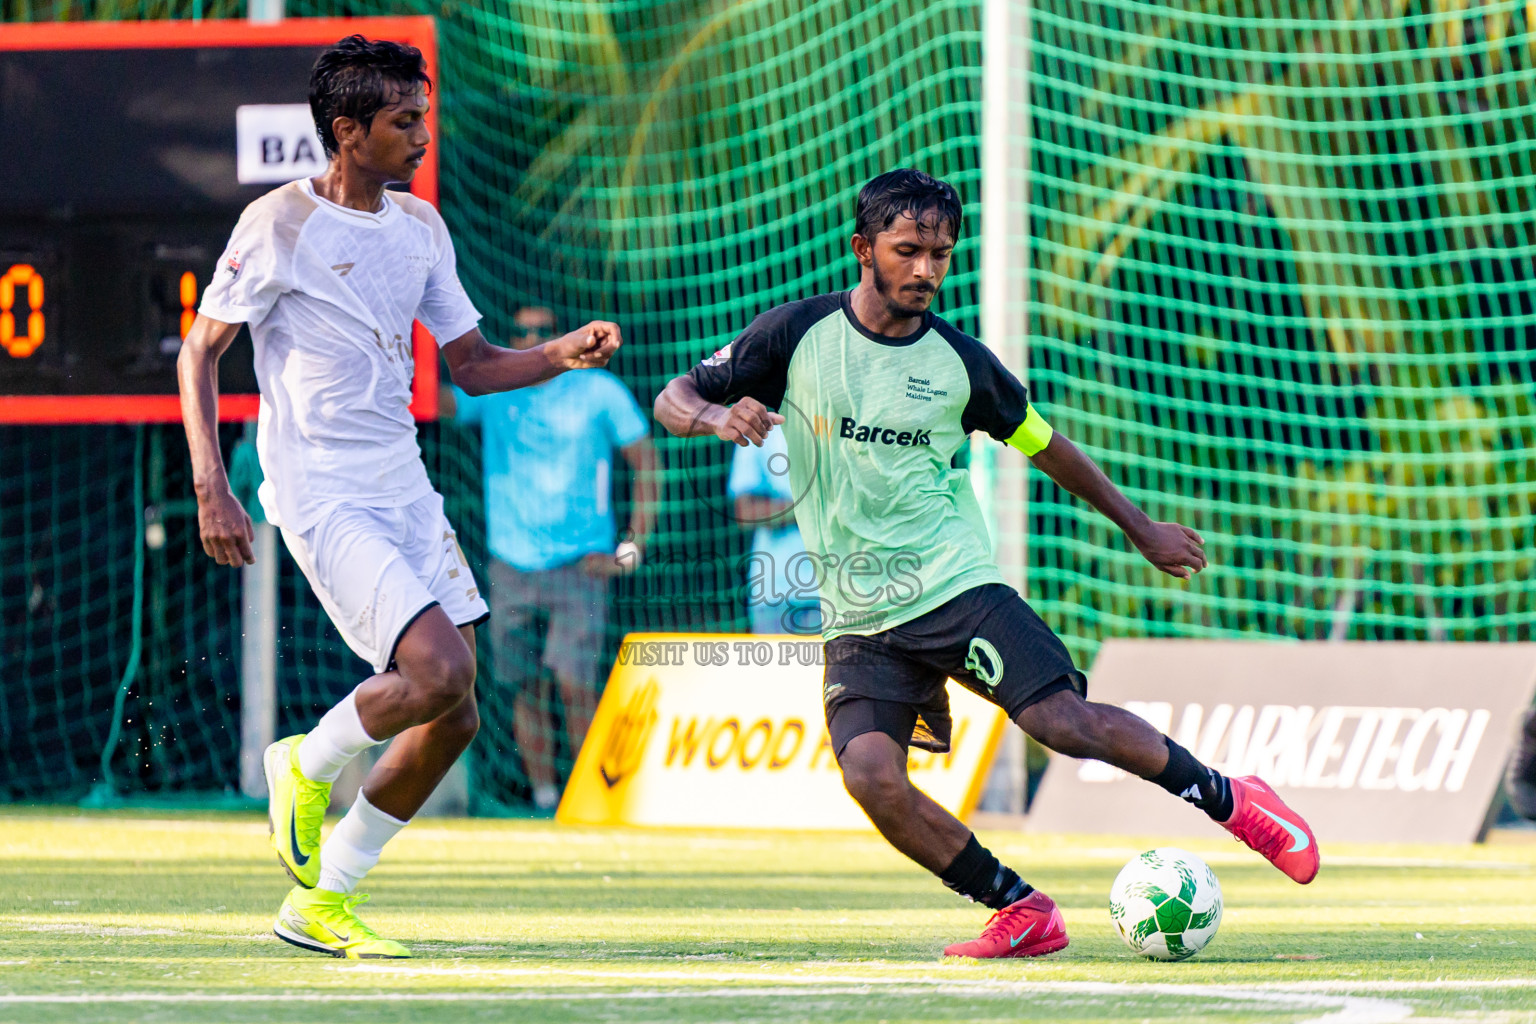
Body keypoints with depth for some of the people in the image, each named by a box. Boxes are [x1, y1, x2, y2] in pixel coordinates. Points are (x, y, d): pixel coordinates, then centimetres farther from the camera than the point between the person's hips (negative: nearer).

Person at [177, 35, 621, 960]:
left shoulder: (420, 227, 11)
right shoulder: (281, 224, -8)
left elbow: (473, 364, 17)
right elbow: (200, 352, -5)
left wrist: (564, 355, -2)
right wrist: (212, 490, -15)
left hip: (405, 491, 7)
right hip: (322, 495, -7)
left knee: (453, 717, 1)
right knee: (438, 671, -23)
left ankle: (323, 903, 13)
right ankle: (306, 771, 6)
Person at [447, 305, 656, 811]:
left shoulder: (600, 392, 0)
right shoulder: (491, 391, 6)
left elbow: (646, 464, 4)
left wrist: (633, 547, -4)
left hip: (580, 564, -3)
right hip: (512, 563, 3)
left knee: (574, 684, -14)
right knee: (528, 687, 2)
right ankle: (543, 797, 10)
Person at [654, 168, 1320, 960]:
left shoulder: (958, 361, 2)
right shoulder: (800, 334, -1)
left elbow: (1041, 442, 19)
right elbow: (673, 401, 4)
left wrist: (1141, 527, 26)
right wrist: (718, 416, -20)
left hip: (955, 587, -1)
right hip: (858, 618, 1)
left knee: (1066, 722, -20)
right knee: (871, 773, -23)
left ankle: (1227, 801, 3)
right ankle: (1023, 914, -9)